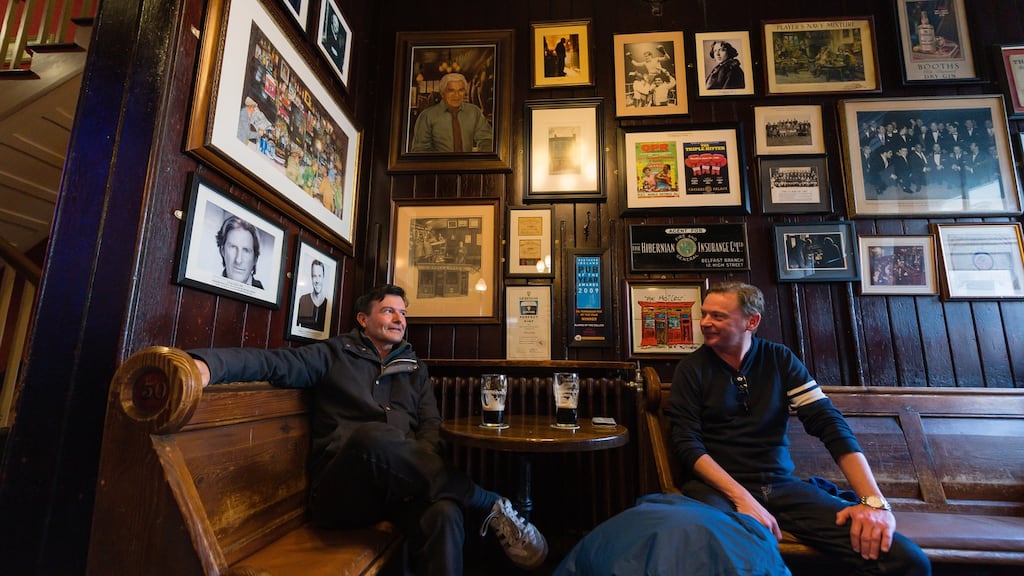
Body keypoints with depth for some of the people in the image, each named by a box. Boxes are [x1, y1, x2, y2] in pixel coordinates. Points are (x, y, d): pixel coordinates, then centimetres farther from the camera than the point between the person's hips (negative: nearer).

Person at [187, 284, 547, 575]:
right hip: (342, 489, -1)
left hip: (400, 488, 2)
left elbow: (431, 427, 10)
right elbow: (273, 363, -2)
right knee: (372, 436, -37)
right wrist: (207, 363, -22)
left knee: (443, 515, -35)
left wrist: (415, 472, -11)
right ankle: (491, 506, -22)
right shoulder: (335, 354, 13)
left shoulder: (414, 368, 20)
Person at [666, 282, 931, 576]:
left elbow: (830, 423, -1)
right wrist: (742, 498, -21)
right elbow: (687, 444, -8)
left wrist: (874, 500, -14)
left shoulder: (780, 360, 6)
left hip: (782, 485, 3)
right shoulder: (692, 369, -1)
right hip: (716, 486, -3)